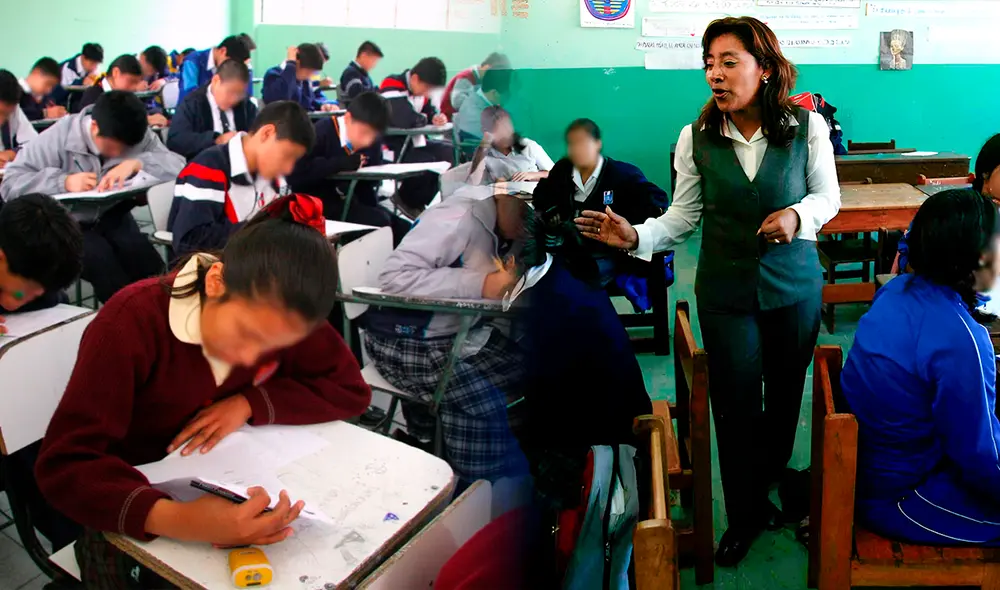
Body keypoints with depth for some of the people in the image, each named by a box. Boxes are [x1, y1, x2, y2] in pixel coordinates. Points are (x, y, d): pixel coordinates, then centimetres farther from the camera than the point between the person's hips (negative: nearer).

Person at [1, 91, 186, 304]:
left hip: (112, 218, 3)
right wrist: (65, 182, -31)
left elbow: (177, 164, -18)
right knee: (98, 254, -32)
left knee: (139, 252, -29)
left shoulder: (138, 136, -6)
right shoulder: (60, 136, -15)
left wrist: (136, 163, -32)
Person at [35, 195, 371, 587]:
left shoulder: (281, 315, -14)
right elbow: (63, 465, -30)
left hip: (225, 489, 4)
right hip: (129, 518, -4)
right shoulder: (131, 324, -26)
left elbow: (350, 389, -8)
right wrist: (174, 520, -46)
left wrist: (250, 403, -22)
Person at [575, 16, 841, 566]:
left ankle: (767, 488, 43)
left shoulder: (808, 128, -11)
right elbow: (683, 215, -4)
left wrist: (797, 216, -20)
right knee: (735, 405, 8)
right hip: (725, 290, 0)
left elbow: (828, 197, 1)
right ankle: (745, 514, 30)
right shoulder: (696, 138, -9)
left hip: (794, 285, 0)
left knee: (784, 396, 16)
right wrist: (636, 237, -21)